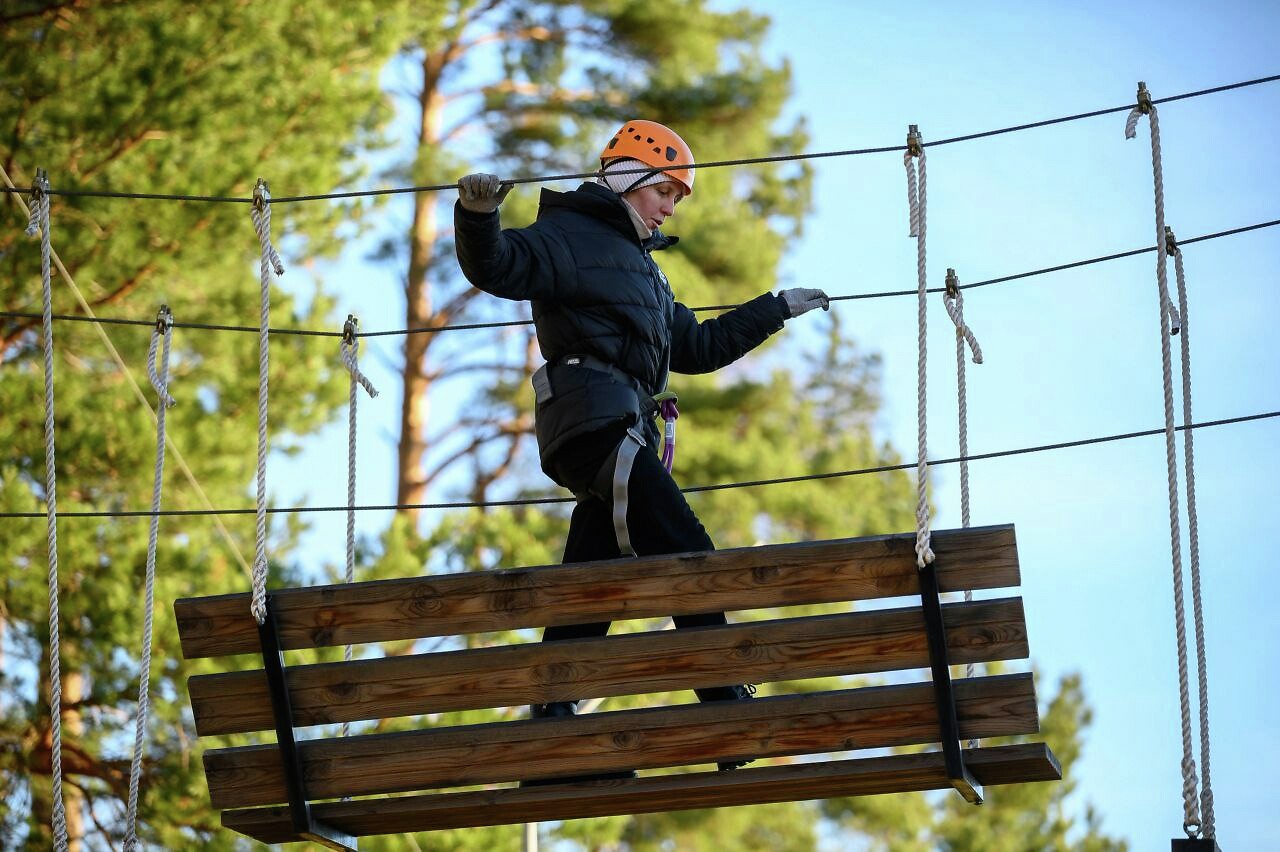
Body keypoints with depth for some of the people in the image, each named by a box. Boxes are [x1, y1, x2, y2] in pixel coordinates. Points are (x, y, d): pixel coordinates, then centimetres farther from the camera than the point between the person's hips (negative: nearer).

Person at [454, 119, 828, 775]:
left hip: (622, 436, 10)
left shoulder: (641, 265, 32)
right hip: (595, 418, -10)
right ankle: (730, 710, -19)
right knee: (687, 554, -16)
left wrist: (777, 309, 45)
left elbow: (698, 347, 40)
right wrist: (478, 216, -36)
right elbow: (497, 267, -15)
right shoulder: (571, 237, 2)